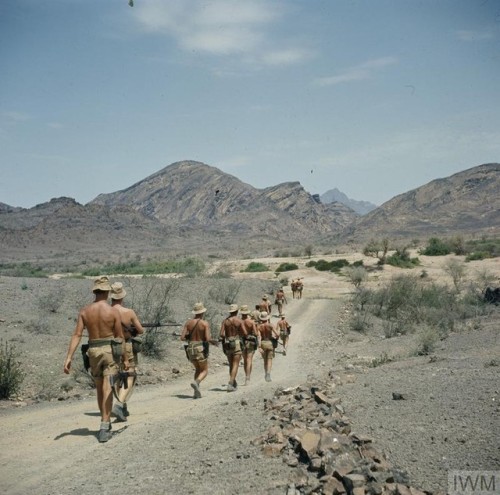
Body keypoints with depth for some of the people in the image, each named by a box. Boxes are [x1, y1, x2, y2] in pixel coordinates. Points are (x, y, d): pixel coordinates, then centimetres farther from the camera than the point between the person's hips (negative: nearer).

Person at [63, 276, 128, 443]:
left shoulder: (84, 311, 0)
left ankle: (106, 423, 31)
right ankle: (104, 427, -13)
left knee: (99, 388, 18)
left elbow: (77, 335, -7)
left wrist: (69, 357, -9)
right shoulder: (113, 311, -8)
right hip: (110, 349, -3)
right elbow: (120, 337, -5)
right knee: (107, 389, -6)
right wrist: (125, 358, 4)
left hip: (93, 351, 4)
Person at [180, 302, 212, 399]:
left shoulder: (188, 322, 3)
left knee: (198, 369, 23)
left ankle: (197, 392, 12)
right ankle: (196, 382, -22)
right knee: (204, 371, 10)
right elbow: (207, 339, -18)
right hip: (201, 349, -5)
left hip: (190, 349, 5)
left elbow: (182, 338, -2)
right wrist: (212, 340, 5)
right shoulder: (205, 323, -9)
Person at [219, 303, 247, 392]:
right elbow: (245, 333, -10)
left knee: (231, 365, 18)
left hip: (227, 344, 4)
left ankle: (233, 382, 29)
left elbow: (221, 334, -7)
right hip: (237, 344, -4)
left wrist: (225, 338, 11)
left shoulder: (225, 321, 2)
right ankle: (230, 384, -15)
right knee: (235, 365, -4)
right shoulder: (239, 321, -5)